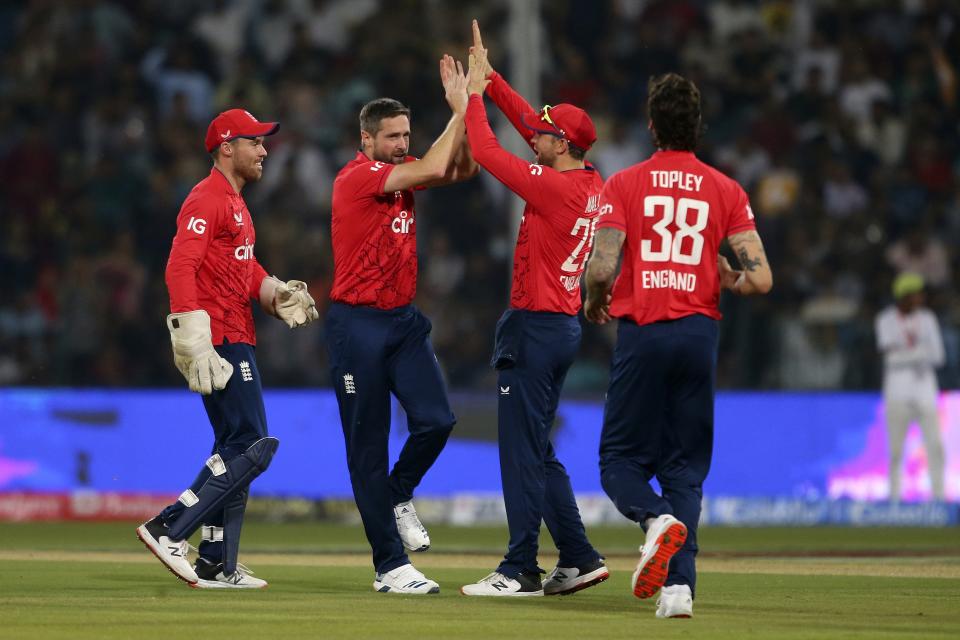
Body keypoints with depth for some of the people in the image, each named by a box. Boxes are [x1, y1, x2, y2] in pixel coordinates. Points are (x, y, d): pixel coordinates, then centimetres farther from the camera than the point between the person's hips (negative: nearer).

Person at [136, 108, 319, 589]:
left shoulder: (236, 203, 21)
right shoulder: (207, 199, -11)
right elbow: (181, 267, -22)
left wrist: (279, 294, 7)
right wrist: (195, 340, -29)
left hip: (238, 341, 11)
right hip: (220, 343, -11)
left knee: (236, 450, 12)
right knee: (253, 446, -14)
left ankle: (217, 565, 14)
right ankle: (169, 531, -14)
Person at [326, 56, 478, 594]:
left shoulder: (401, 171, 10)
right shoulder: (358, 177, -14)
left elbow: (462, 168, 3)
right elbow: (433, 170, -23)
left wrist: (464, 108, -8)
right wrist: (459, 110, -16)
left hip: (404, 320, 7)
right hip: (358, 323, -7)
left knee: (436, 419, -9)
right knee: (368, 447, -2)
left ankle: (399, 497, 21)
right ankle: (391, 566, 0)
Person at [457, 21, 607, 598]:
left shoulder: (555, 186, -17)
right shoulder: (592, 183, 9)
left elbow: (487, 153, -15)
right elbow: (529, 121, 18)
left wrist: (473, 95, -2)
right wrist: (489, 76, 15)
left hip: (537, 328, -10)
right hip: (563, 327, 10)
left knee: (522, 451, -7)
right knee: (536, 451, 15)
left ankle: (520, 569, -6)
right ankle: (579, 558, 14)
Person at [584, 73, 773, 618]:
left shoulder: (624, 184, -1)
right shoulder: (726, 190, 4)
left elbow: (602, 269, -11)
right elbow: (761, 279, -3)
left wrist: (595, 303, 11)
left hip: (641, 333, -2)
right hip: (700, 334, 2)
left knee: (621, 459, 8)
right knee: (686, 467, 9)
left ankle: (657, 518, -24)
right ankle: (680, 585, -5)